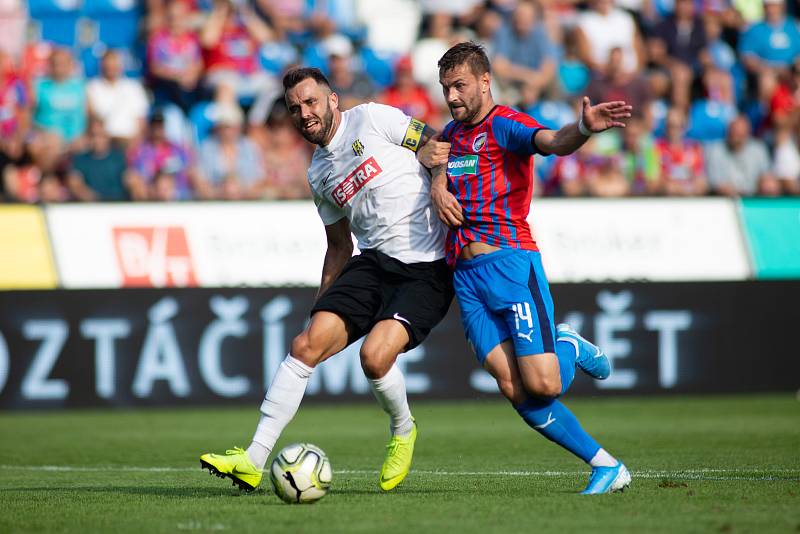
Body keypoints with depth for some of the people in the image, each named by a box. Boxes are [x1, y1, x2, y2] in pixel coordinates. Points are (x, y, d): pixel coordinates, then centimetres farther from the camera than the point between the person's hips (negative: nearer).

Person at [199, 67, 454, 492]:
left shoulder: (373, 119, -3)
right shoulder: (318, 175, 17)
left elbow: (438, 147, 0)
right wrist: (323, 305, 20)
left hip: (427, 271, -6)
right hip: (372, 262, 6)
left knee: (375, 354, -24)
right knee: (307, 344, -12)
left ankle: (403, 431, 10)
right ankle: (253, 461, -12)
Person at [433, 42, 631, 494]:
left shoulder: (505, 125, -6)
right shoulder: (454, 131, 18)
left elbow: (553, 142, -22)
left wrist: (584, 129, -46)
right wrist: (437, 183, 5)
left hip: (510, 261, -6)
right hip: (465, 275, 7)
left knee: (542, 385, -17)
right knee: (516, 391, -6)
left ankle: (571, 351, 19)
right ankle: (606, 465, 3)